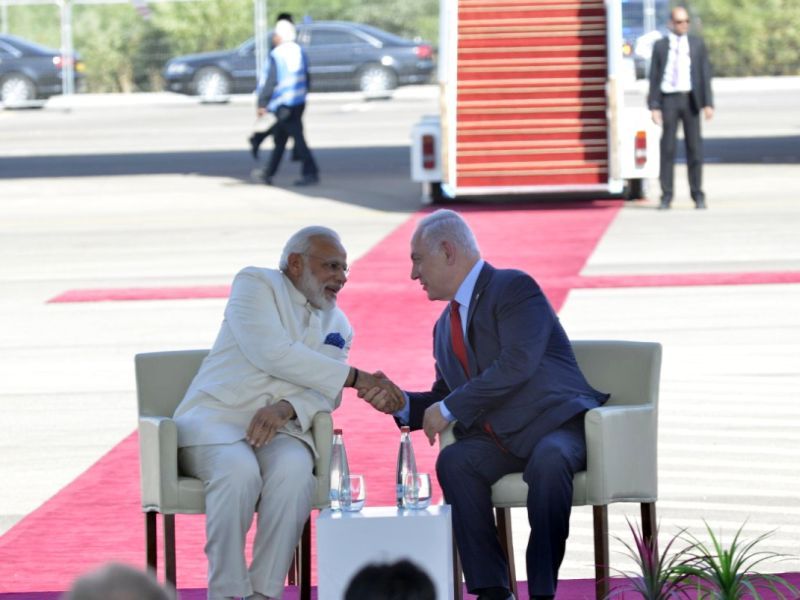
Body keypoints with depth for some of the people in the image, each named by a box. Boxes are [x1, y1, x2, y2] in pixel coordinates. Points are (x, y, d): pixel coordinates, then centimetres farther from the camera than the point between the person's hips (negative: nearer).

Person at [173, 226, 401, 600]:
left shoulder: (337, 325, 19)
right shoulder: (256, 284, 3)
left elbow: (325, 394, 6)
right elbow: (271, 353, -13)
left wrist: (285, 408, -18)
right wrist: (353, 377, -14)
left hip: (280, 428, 4)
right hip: (216, 418, -4)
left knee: (293, 471, -31)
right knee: (239, 471, -36)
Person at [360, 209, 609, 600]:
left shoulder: (514, 288, -7)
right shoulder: (446, 326, 19)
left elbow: (518, 364, -20)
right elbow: (445, 397, 25)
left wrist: (449, 409, -17)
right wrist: (401, 404, 3)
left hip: (558, 424, -6)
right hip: (503, 441, 6)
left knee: (548, 459, -38)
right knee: (454, 460, -24)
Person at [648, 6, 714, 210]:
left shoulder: (697, 44, 7)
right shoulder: (660, 46, 4)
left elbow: (705, 75, 4)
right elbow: (654, 77, 3)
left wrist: (708, 103, -5)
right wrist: (654, 107, -4)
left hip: (690, 99, 1)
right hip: (669, 99, -1)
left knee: (694, 148, 2)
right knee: (667, 149, -1)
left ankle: (698, 195, 8)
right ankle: (666, 196, 3)